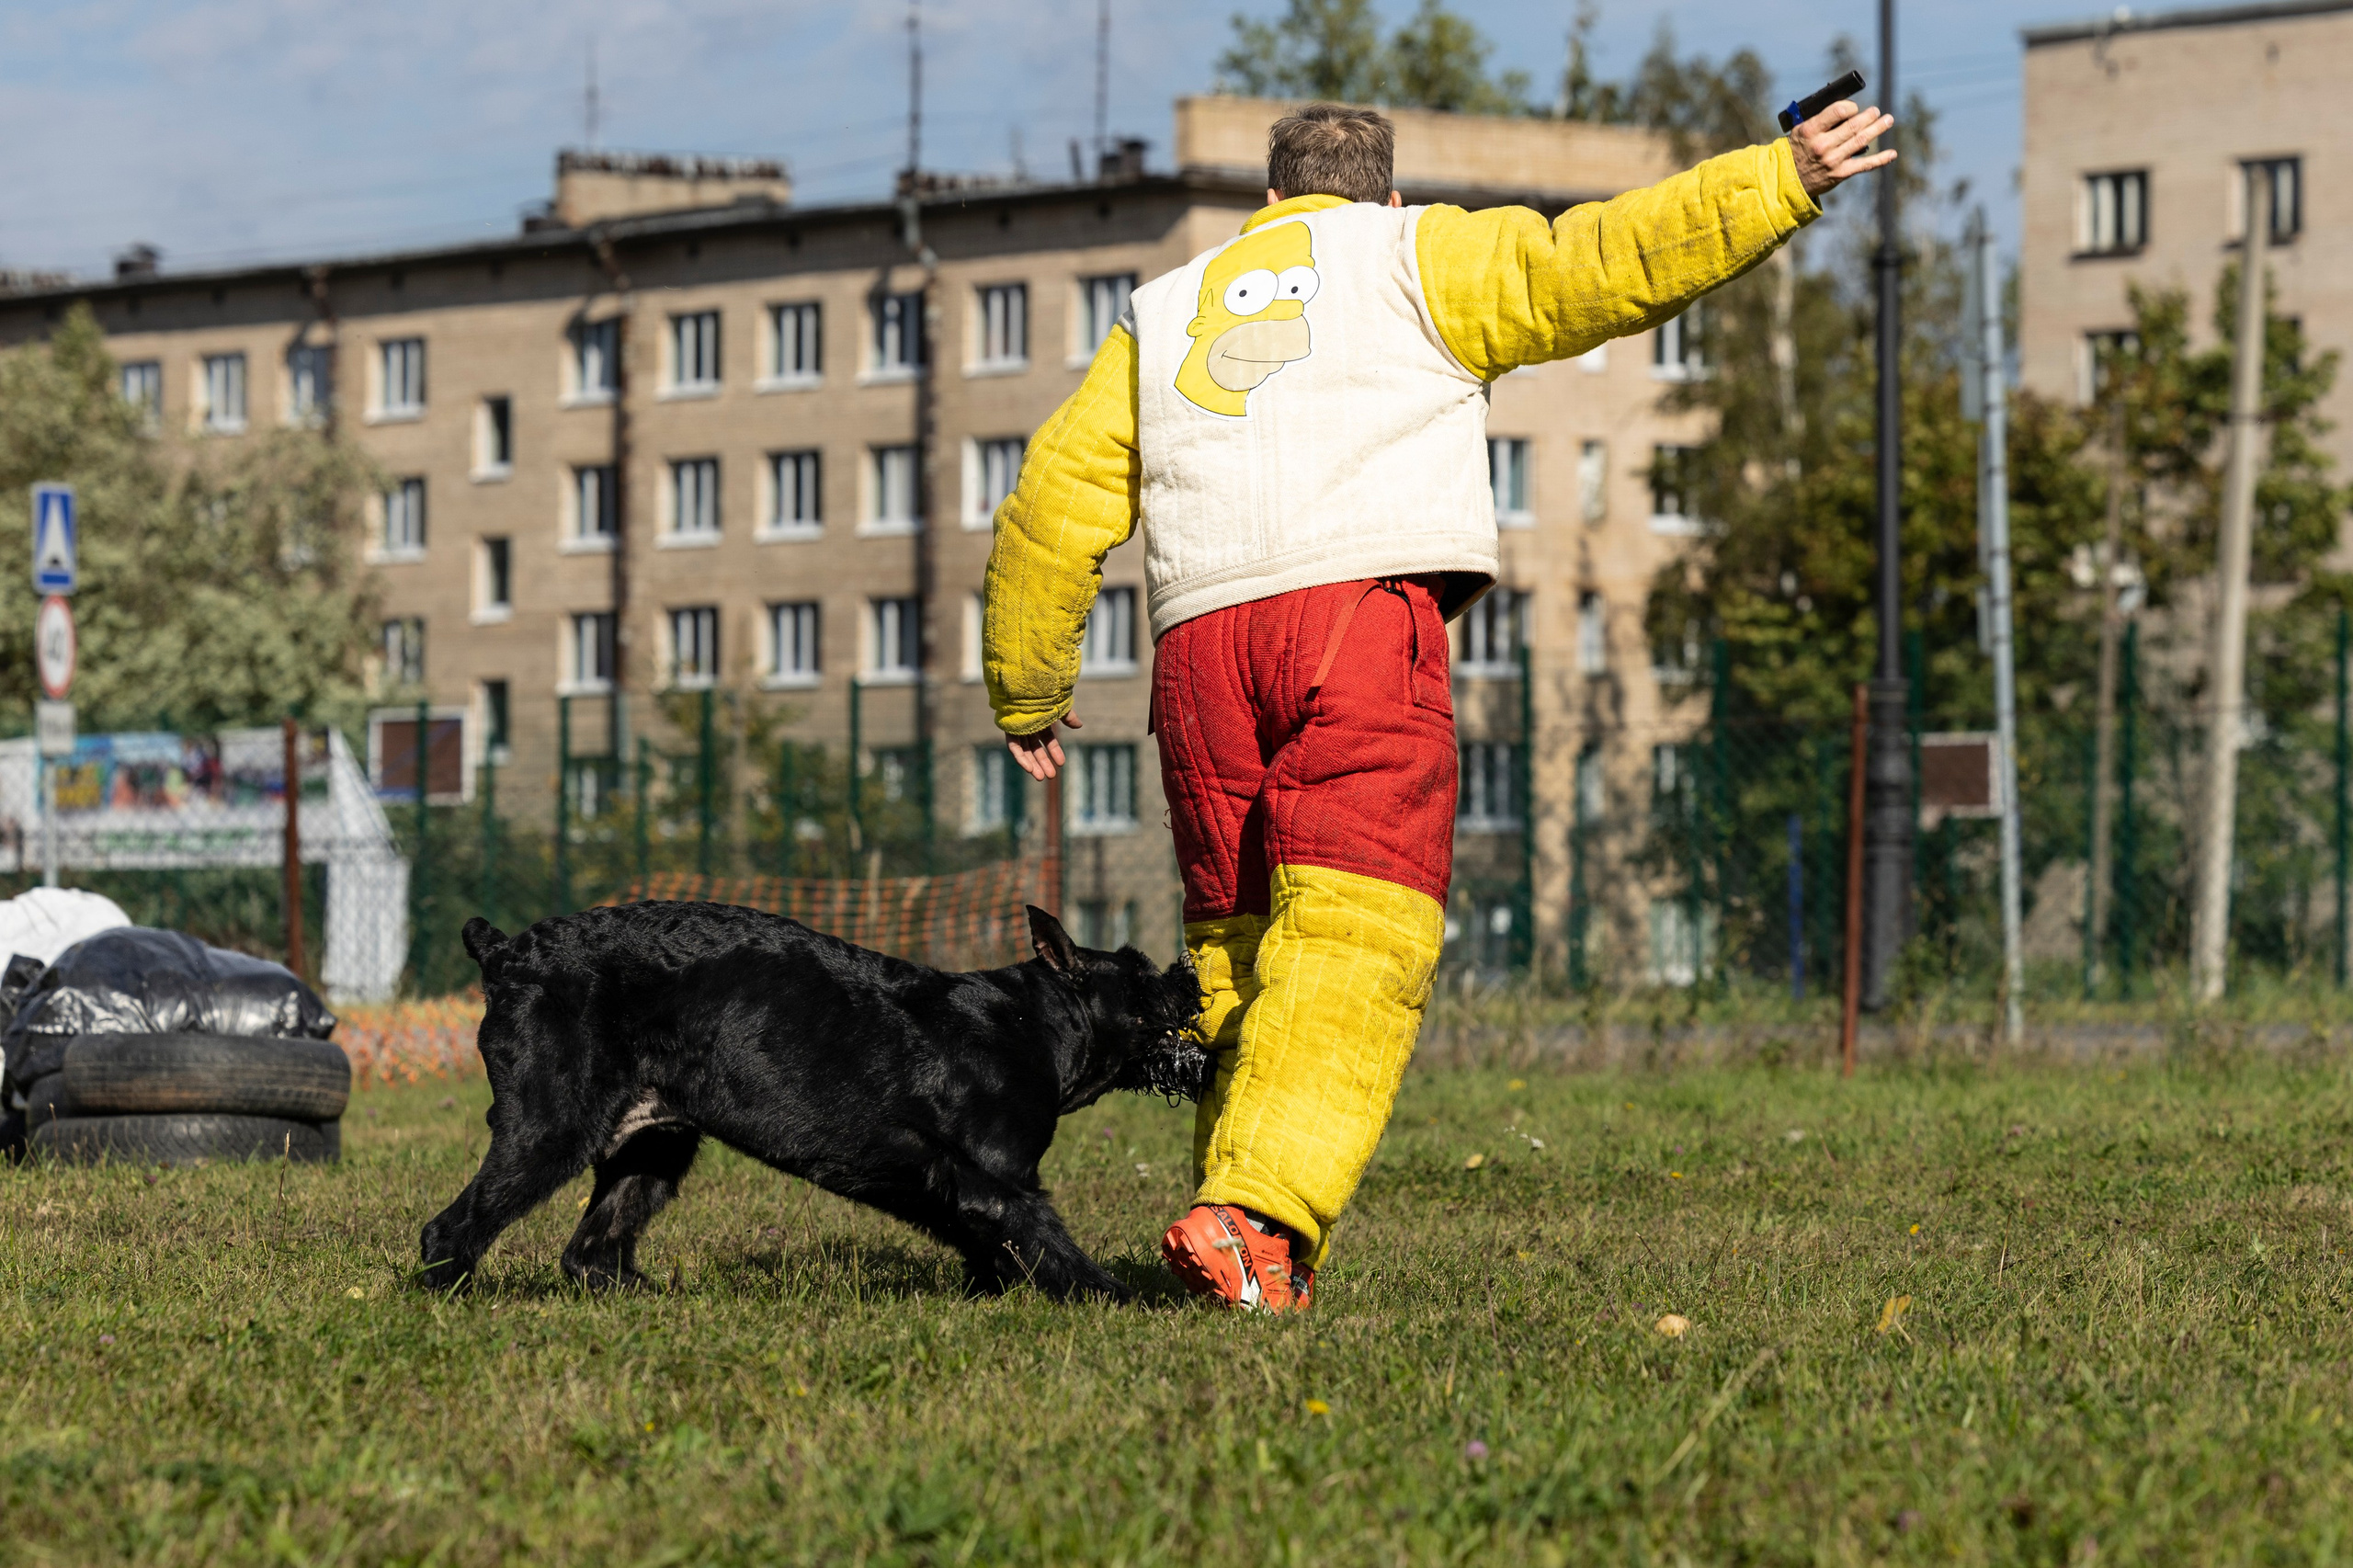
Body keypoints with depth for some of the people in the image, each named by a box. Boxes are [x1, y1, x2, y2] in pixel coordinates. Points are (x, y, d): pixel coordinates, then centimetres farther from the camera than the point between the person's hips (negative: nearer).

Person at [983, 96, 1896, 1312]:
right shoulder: (1412, 261, 16)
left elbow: (1051, 512, 22)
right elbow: (1591, 266, 1)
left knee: (1237, 940, 14)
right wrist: (1782, 183, 2)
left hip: (1201, 645, 5)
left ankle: (1253, 1236, 10)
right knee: (1350, 942, -12)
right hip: (1360, 618, -4)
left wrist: (1026, 695, 30)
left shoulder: (1166, 315, 27)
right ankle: (1253, 1215, -28)